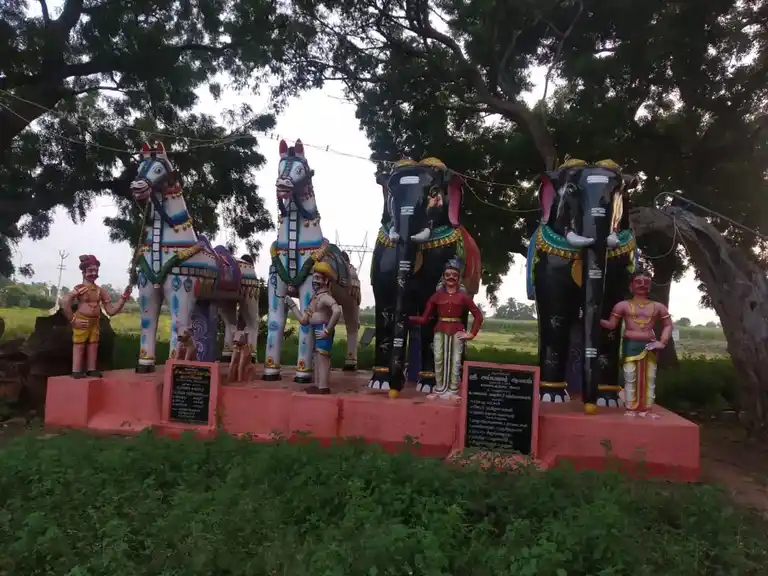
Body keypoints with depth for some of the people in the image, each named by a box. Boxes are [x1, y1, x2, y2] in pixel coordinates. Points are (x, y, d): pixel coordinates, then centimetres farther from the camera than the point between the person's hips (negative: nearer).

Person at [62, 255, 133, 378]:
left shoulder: (100, 290, 5)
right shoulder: (79, 288, -13)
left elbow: (111, 311, 4)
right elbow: (65, 304, -24)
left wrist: (124, 297, -6)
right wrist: (72, 320, -18)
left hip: (95, 322, 6)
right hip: (82, 321, -6)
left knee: (93, 345, 10)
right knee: (79, 345, -1)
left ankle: (91, 369, 20)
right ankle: (76, 371, 5)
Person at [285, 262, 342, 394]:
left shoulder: (325, 296, -12)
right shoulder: (315, 297, 17)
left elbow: (337, 311, -33)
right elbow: (304, 320, 17)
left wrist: (328, 330, -27)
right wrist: (292, 305, 18)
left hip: (322, 331, -10)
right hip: (317, 331, 10)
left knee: (322, 359, -9)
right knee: (318, 359, 15)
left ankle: (323, 388, -7)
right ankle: (318, 385, 23)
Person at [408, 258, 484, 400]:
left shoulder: (463, 296, 2)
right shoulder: (437, 295, 4)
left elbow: (478, 315, 5)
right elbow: (424, 318, 3)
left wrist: (472, 334, -2)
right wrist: (408, 318, -9)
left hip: (457, 331, -1)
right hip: (440, 331, 1)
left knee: (455, 361, 1)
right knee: (439, 360, 1)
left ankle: (453, 391, 8)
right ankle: (439, 389, 12)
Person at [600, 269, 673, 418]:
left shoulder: (658, 307, 10)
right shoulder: (623, 305, 4)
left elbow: (668, 325, 11)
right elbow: (611, 324, 3)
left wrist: (662, 342, -2)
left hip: (649, 345, 3)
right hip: (630, 345, -2)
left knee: (649, 379, 4)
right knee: (630, 379, -2)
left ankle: (646, 409, 12)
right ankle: (631, 409, 5)